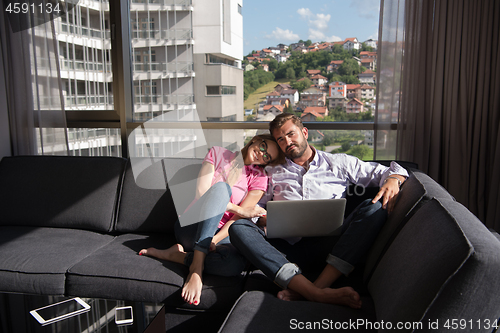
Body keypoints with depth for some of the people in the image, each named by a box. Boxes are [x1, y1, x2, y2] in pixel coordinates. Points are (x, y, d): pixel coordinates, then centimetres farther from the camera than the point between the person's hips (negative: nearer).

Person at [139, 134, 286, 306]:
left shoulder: (259, 178, 6)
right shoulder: (218, 153, 5)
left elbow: (238, 220, -5)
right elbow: (200, 194, -7)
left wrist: (213, 241, -21)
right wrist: (240, 210, -12)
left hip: (221, 234, 1)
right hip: (191, 228, -1)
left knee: (235, 263, -36)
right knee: (221, 187, -30)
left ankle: (175, 254, -16)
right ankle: (197, 267, -34)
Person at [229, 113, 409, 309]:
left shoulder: (338, 163, 21)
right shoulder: (274, 175, 25)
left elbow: (383, 172, 19)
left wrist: (392, 180, -4)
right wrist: (264, 220, -4)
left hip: (329, 246, 0)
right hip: (288, 247, 1)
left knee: (375, 207, -24)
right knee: (239, 228, -25)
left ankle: (318, 285, -37)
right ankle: (318, 294, -41)